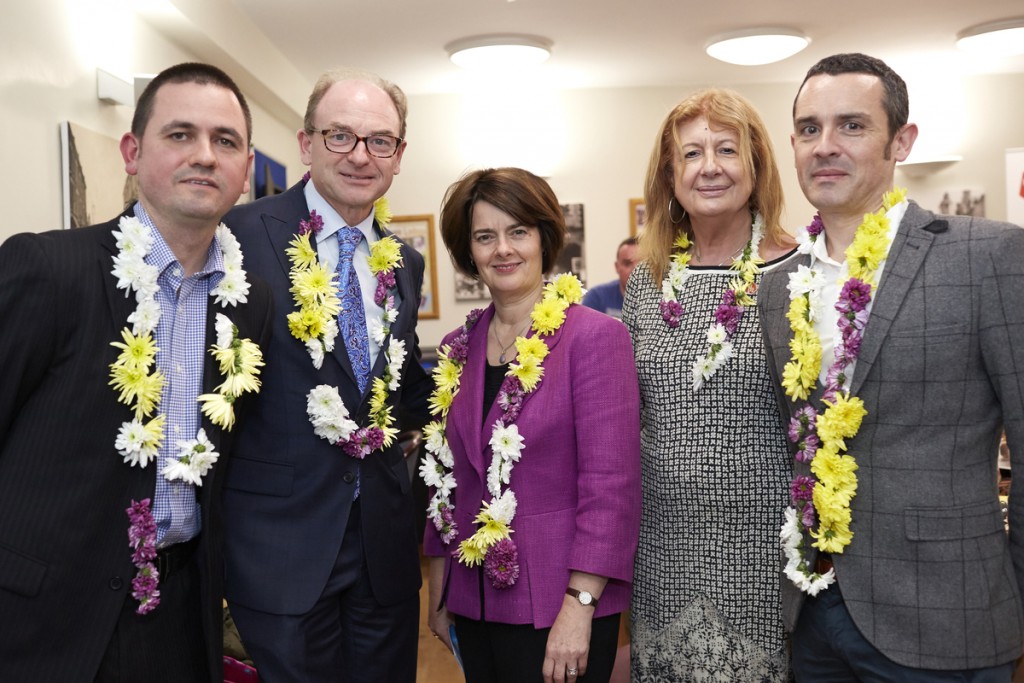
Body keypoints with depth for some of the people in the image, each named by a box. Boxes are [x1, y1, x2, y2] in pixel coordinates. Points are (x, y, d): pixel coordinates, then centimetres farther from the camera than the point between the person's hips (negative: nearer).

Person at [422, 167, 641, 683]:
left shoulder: (595, 337, -12)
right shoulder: (457, 350, 5)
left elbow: (610, 484, -15)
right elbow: (445, 476, 10)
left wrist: (579, 605, -18)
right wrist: (439, 592, 11)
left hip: (558, 608, -5)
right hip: (473, 602, 5)